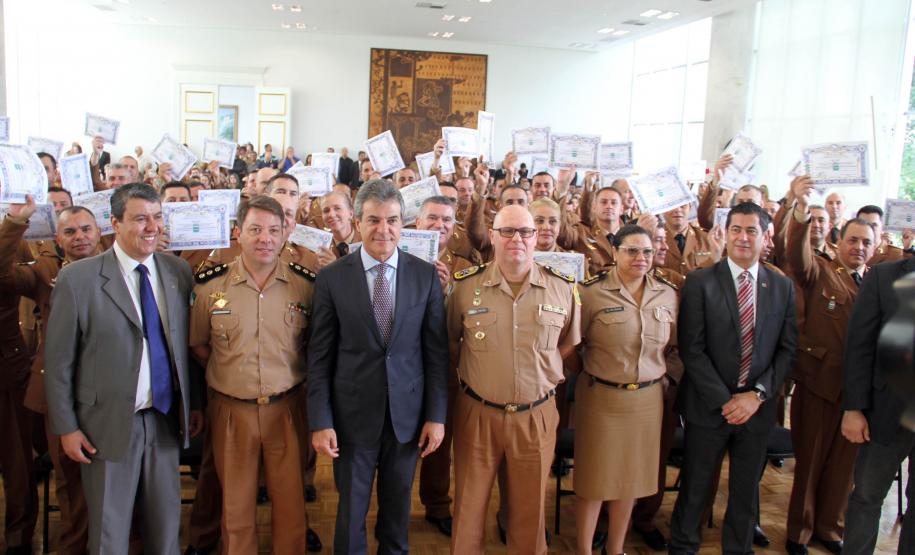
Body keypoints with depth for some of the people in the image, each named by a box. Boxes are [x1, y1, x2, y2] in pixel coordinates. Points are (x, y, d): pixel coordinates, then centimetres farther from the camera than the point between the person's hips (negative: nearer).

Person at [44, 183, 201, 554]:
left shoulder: (179, 271, 1)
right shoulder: (78, 279, -10)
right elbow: (58, 360, -5)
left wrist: (194, 403, 10)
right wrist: (66, 427, -5)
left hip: (166, 420, 3)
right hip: (109, 424, -3)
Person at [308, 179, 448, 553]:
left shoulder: (426, 276, -3)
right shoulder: (332, 279, -6)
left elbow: (437, 351, -1)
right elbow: (320, 356, -4)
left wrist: (437, 415, -2)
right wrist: (320, 421, -7)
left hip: (408, 413, 1)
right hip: (352, 415, -1)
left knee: (398, 506, 18)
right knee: (351, 510, 14)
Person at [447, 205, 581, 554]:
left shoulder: (562, 288, -4)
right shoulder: (465, 286, -6)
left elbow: (568, 343, 12)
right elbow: (449, 343, 9)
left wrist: (542, 370, 3)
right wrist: (473, 373, 5)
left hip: (537, 416, 1)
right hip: (477, 414, 0)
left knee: (530, 510, 16)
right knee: (469, 507, 13)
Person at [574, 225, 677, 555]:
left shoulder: (667, 295, 1)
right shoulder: (592, 293, -12)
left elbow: (671, 345, 12)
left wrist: (654, 373, 5)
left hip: (647, 399, 4)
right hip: (600, 397, -4)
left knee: (631, 477, 17)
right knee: (593, 477, 8)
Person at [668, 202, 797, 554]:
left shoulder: (782, 287, 5)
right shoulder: (700, 282, -6)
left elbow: (787, 349, 4)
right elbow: (691, 349, -10)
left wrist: (757, 394, -8)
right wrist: (724, 400, -14)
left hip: (758, 407, 3)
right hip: (708, 406, -3)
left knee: (746, 491, 15)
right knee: (695, 489, 9)